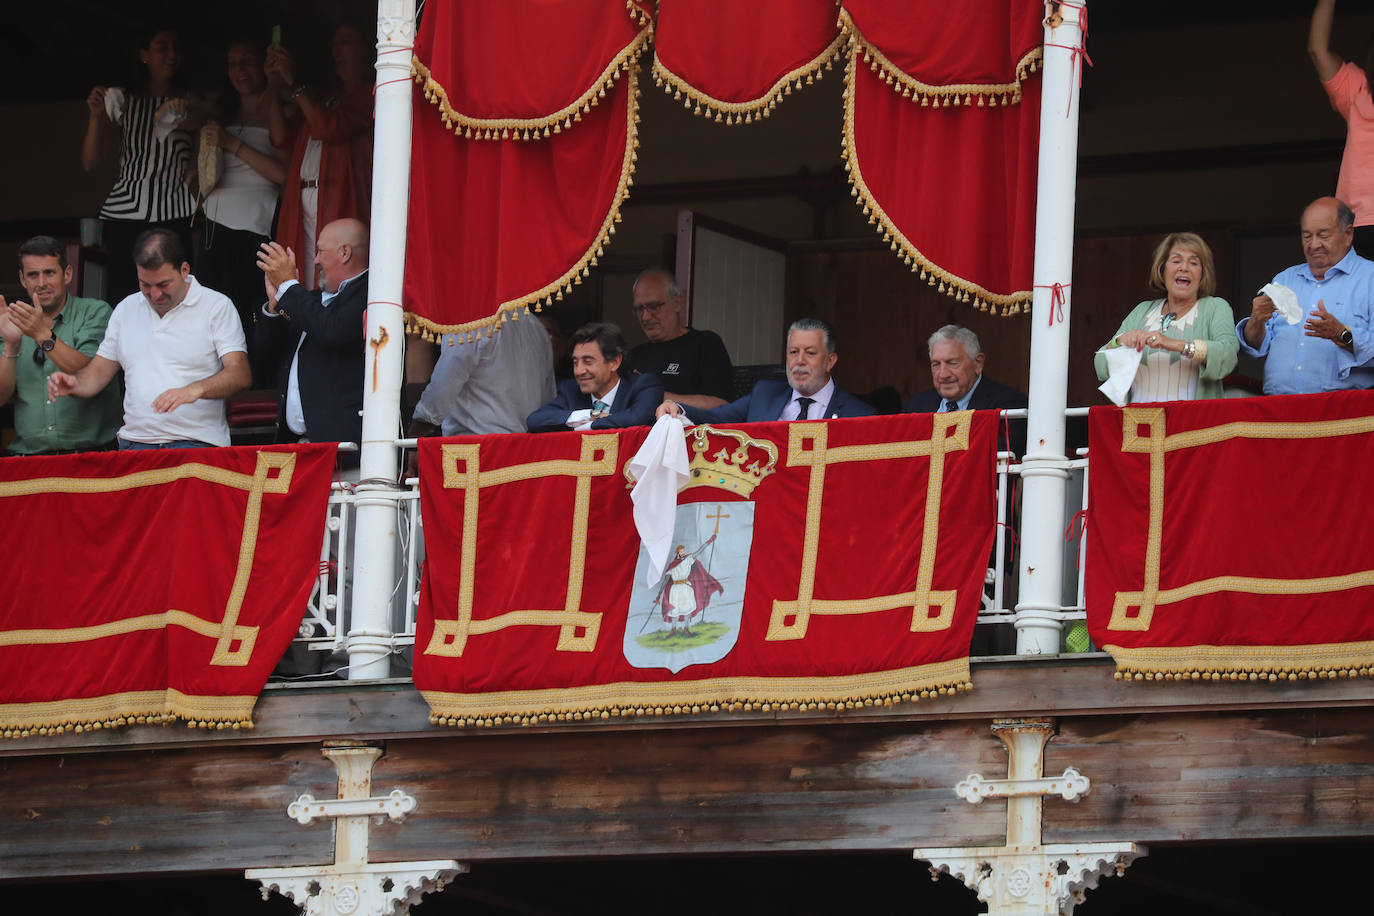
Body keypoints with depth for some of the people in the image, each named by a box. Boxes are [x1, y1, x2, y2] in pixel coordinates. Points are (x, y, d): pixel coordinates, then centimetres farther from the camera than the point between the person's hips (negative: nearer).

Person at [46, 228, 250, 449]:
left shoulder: (217, 306, 4)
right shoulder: (126, 309, 19)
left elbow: (239, 376, -6)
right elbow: (98, 371, 22)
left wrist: (195, 390, -25)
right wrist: (74, 383, -2)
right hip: (134, 443, 4)